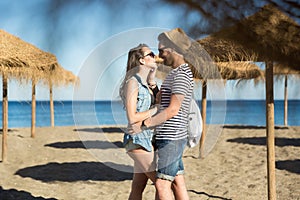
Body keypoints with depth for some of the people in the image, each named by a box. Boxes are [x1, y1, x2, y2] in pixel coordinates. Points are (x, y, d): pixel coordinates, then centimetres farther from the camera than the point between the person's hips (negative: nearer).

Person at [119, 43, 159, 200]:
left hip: (148, 139, 9)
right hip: (138, 140, -9)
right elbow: (132, 118, -18)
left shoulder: (146, 84, 13)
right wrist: (156, 109, -13)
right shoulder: (133, 82, -12)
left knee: (138, 187, 9)